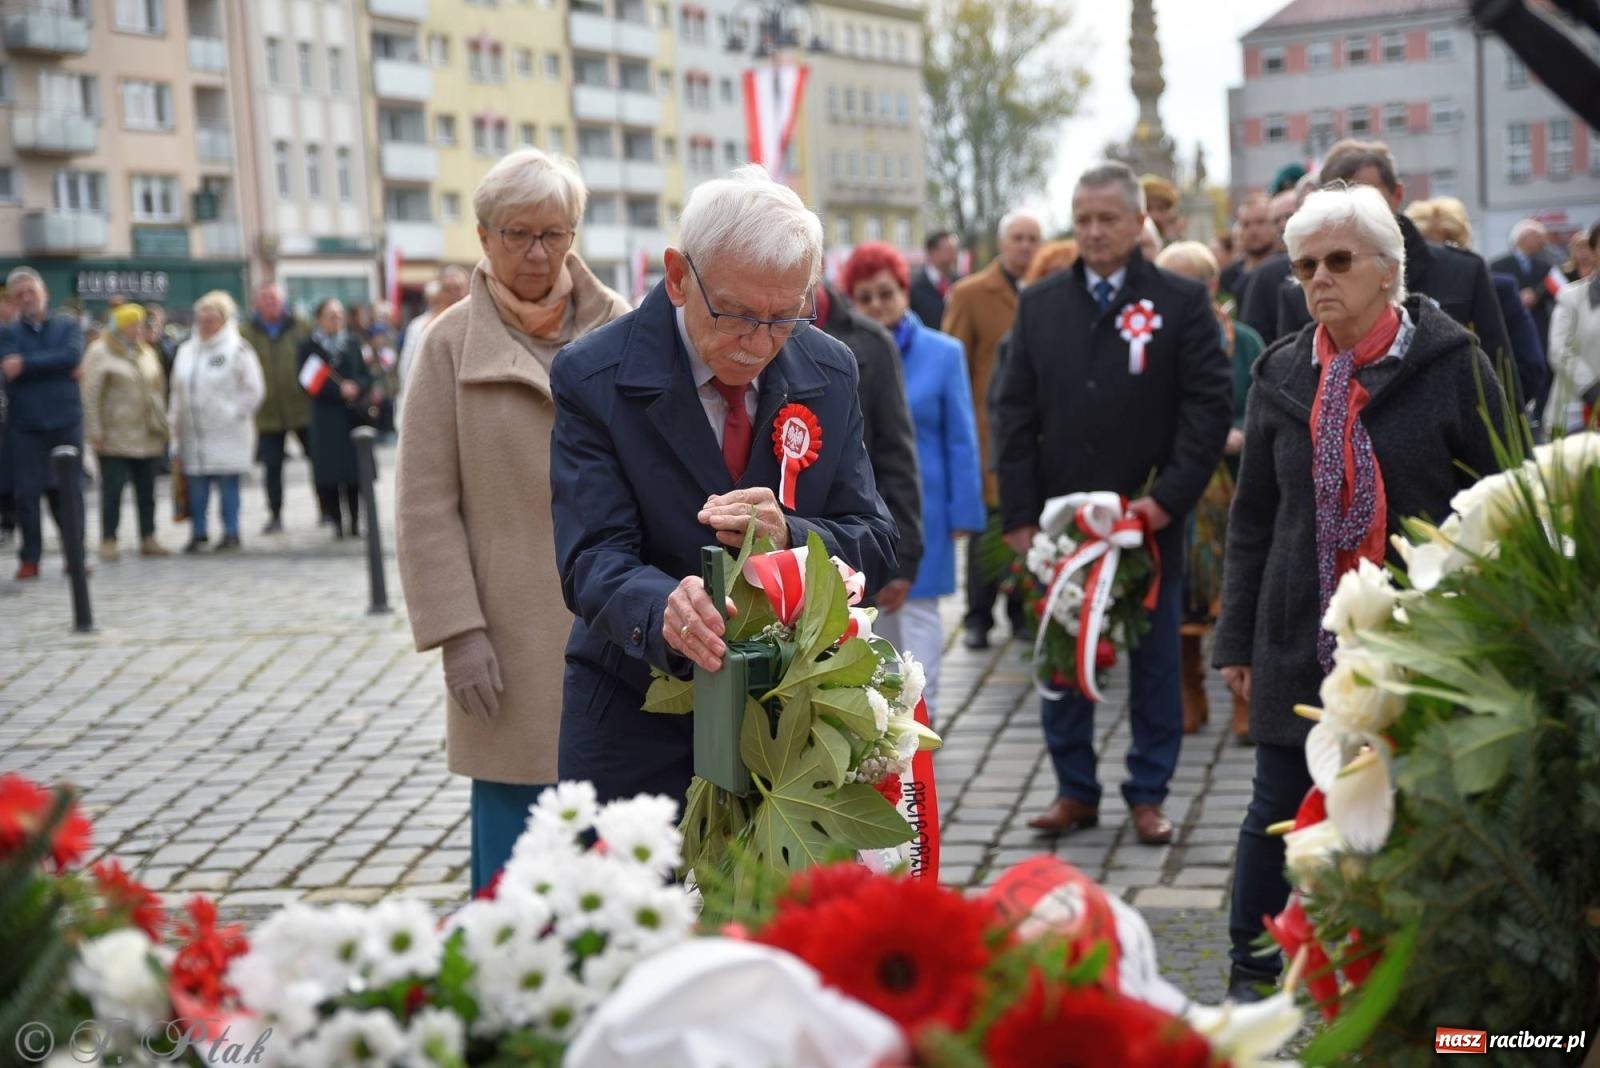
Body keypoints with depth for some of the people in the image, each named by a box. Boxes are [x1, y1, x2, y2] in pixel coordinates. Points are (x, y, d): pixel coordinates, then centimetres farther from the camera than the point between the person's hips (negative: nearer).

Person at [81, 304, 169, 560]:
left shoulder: (147, 353, 14)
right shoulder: (100, 353, -4)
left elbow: (159, 389, 18)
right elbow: (90, 395, -8)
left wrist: (161, 424, 12)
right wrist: (95, 431, -13)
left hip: (148, 436, 5)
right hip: (114, 438, -5)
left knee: (147, 490, 7)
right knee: (113, 489, -4)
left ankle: (148, 539, 14)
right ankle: (108, 541, 3)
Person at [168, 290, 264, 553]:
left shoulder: (237, 350, -4)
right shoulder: (186, 351, 13)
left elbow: (253, 389, -5)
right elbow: (177, 391, 18)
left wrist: (235, 413, -8)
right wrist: (174, 420, 10)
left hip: (225, 432, -5)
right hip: (193, 431, 5)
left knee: (228, 483, -1)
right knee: (196, 485, 4)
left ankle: (231, 533, 6)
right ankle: (198, 532, 12)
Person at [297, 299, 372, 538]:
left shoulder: (352, 343, 12)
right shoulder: (309, 347, 2)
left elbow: (366, 376, 11)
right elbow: (307, 383, -5)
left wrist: (356, 387, -11)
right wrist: (339, 391, -13)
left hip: (354, 413, 3)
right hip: (326, 419, -2)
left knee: (356, 469, 0)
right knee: (330, 470, -7)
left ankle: (355, 520, 7)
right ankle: (336, 521, -1)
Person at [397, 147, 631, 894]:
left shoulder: (620, 331, 8)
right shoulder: (452, 343, 3)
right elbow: (425, 505, 0)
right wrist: (458, 631, -7)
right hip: (513, 642, -2)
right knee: (514, 851, -1)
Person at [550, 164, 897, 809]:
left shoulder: (830, 374, -1)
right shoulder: (593, 378, -12)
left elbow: (874, 546, -3)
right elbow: (594, 557, -20)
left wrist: (789, 537, -26)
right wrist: (662, 610, -43)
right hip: (638, 729, -3)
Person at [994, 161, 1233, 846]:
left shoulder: (1181, 302, -2)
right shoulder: (1039, 304, 7)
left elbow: (1210, 405, -5)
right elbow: (1016, 413, 6)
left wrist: (1168, 496, -14)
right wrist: (1020, 514, -2)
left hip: (1149, 514, -2)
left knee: (1154, 660, 6)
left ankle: (1148, 794, 17)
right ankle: (1075, 790, 18)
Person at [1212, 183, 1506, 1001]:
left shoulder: (1452, 366, -3)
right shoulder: (1282, 375, 7)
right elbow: (1252, 519, 13)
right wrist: (1238, 639, 11)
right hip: (1300, 642, 3)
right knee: (1277, 813, 7)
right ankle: (1251, 979, 23)